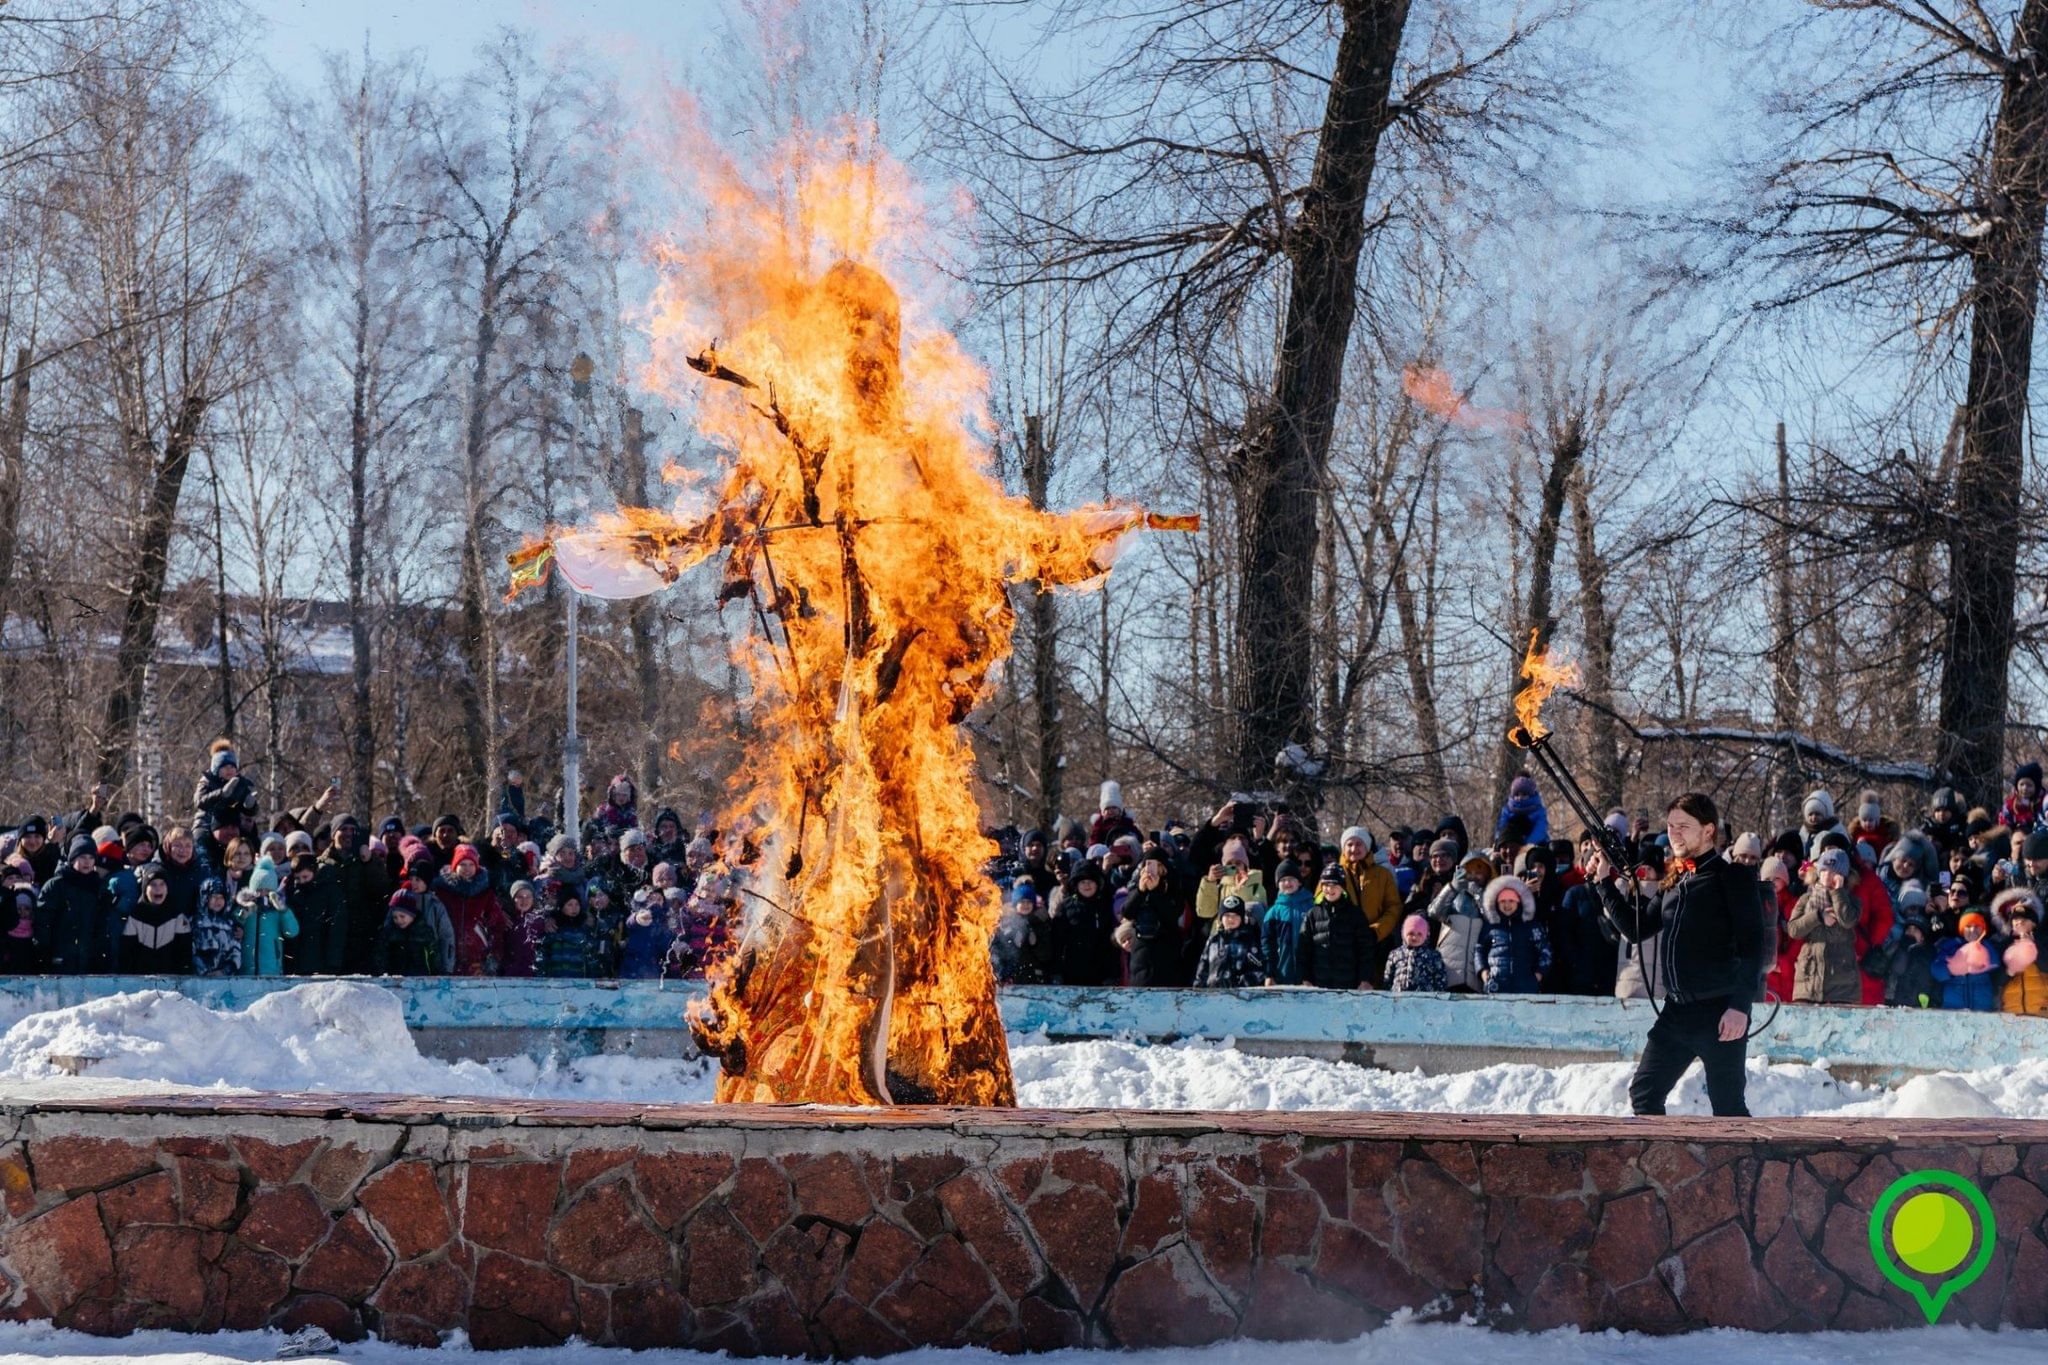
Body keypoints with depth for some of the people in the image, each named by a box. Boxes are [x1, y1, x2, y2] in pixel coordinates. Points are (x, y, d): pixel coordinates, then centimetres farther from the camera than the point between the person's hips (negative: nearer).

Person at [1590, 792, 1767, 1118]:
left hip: (1720, 1012, -7)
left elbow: (1752, 946, -11)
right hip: (1676, 1011, 7)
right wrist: (1605, 883, 13)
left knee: (1727, 1106, -3)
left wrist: (1740, 1006, -19)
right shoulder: (1672, 882, 17)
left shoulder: (1735, 878, -5)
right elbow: (1636, 929, 20)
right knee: (1644, 1094, 6)